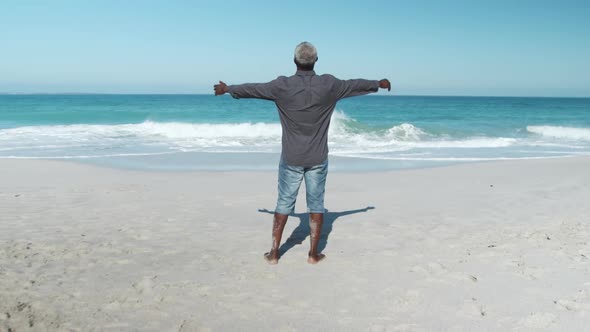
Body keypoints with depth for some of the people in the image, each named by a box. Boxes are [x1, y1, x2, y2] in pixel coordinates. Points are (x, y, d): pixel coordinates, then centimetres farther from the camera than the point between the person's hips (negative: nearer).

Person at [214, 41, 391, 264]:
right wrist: (379, 83, 29)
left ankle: (274, 253, 14)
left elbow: (252, 88, 5)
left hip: (291, 158, 0)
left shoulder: (282, 86, -10)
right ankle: (313, 254, 15)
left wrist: (227, 88, 23)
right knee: (316, 204, 10)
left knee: (284, 204, 9)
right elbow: (356, 85, 10)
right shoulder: (329, 85, -8)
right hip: (318, 158, 0)